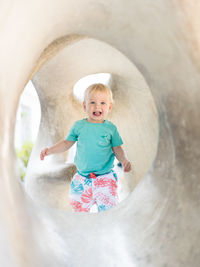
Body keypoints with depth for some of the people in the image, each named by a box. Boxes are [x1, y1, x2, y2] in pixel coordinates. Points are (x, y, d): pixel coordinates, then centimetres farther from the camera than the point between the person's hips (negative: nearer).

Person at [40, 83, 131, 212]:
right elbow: (67, 143, 10)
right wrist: (50, 150, 0)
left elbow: (117, 148, 2)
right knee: (79, 209, 13)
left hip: (105, 178, -2)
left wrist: (124, 160, -16)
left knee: (108, 209, -5)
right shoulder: (79, 126, 0)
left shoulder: (110, 128, -3)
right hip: (82, 179, 2)